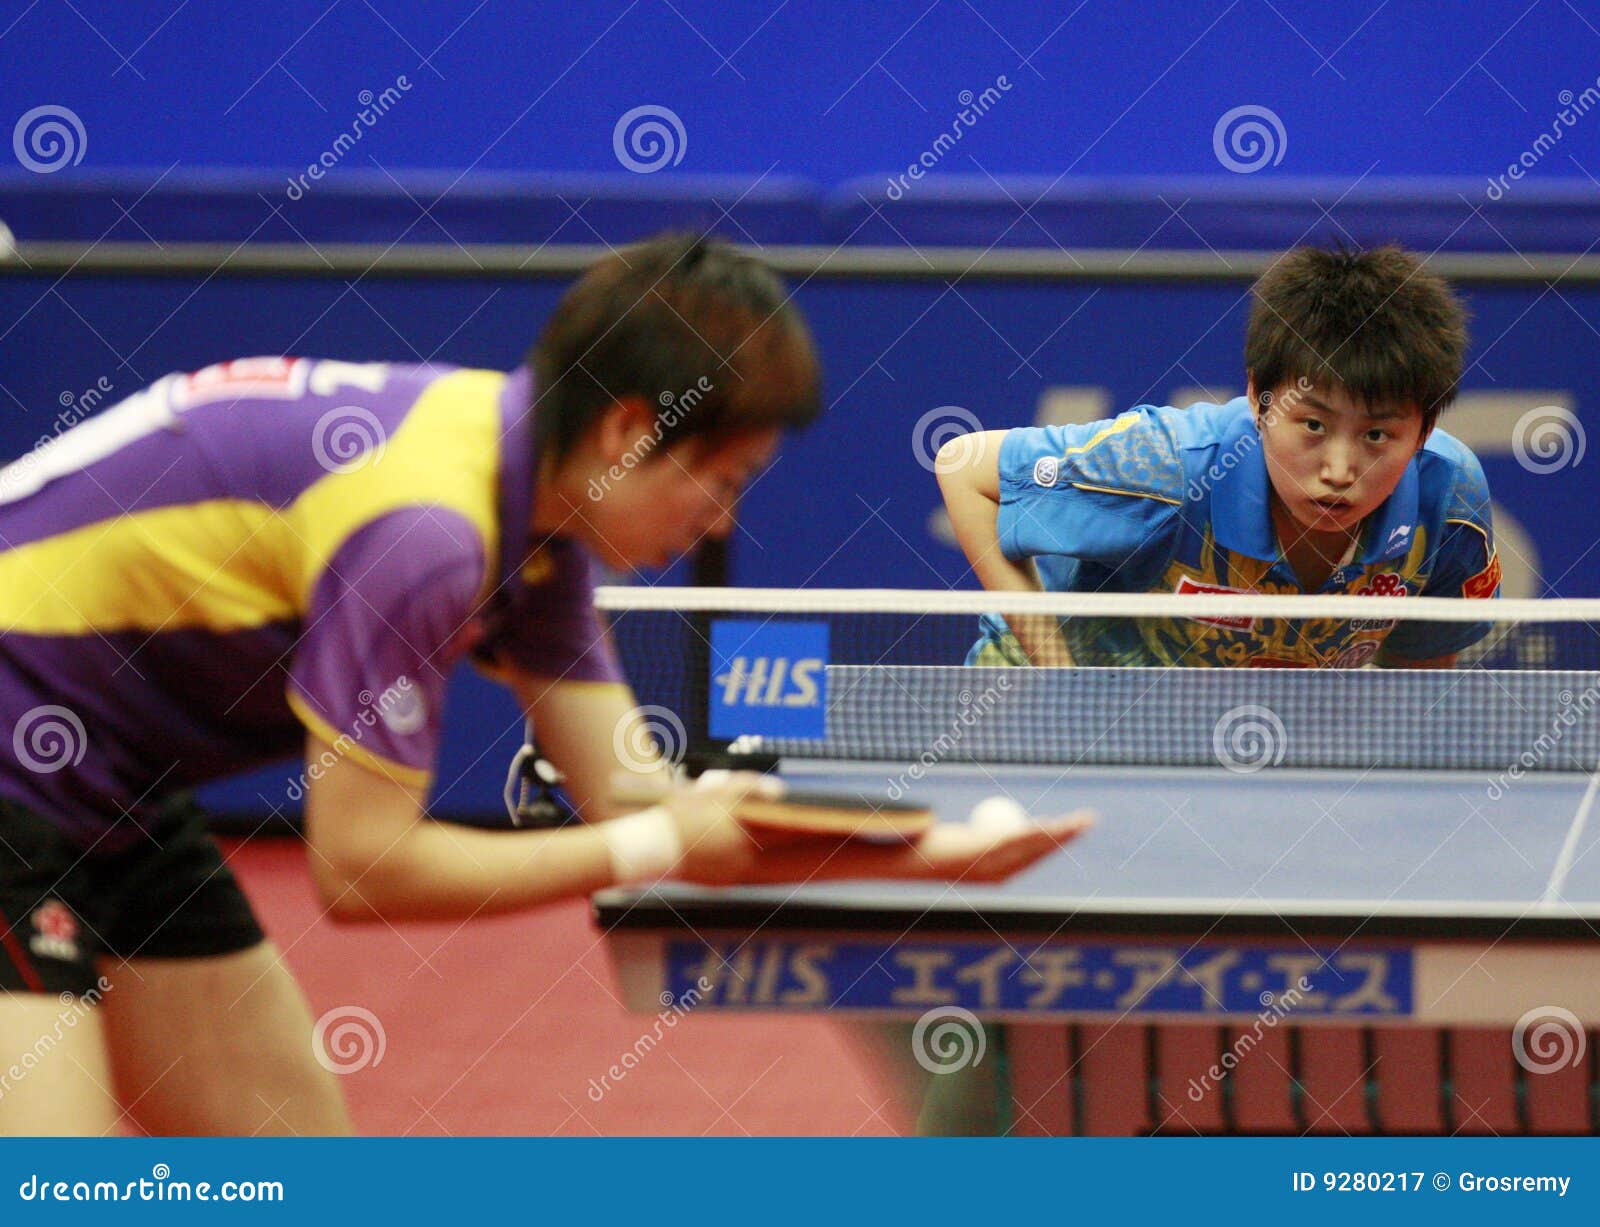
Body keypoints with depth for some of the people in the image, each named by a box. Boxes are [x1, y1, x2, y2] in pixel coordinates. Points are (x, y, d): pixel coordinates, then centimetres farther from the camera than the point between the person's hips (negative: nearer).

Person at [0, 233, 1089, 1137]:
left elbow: (631, 794, 4)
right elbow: (363, 868, -23)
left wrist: (912, 854, -6)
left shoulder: (536, 528, 3)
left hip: (105, 791, 10)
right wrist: (659, 849, -16)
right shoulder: (423, 533, -27)